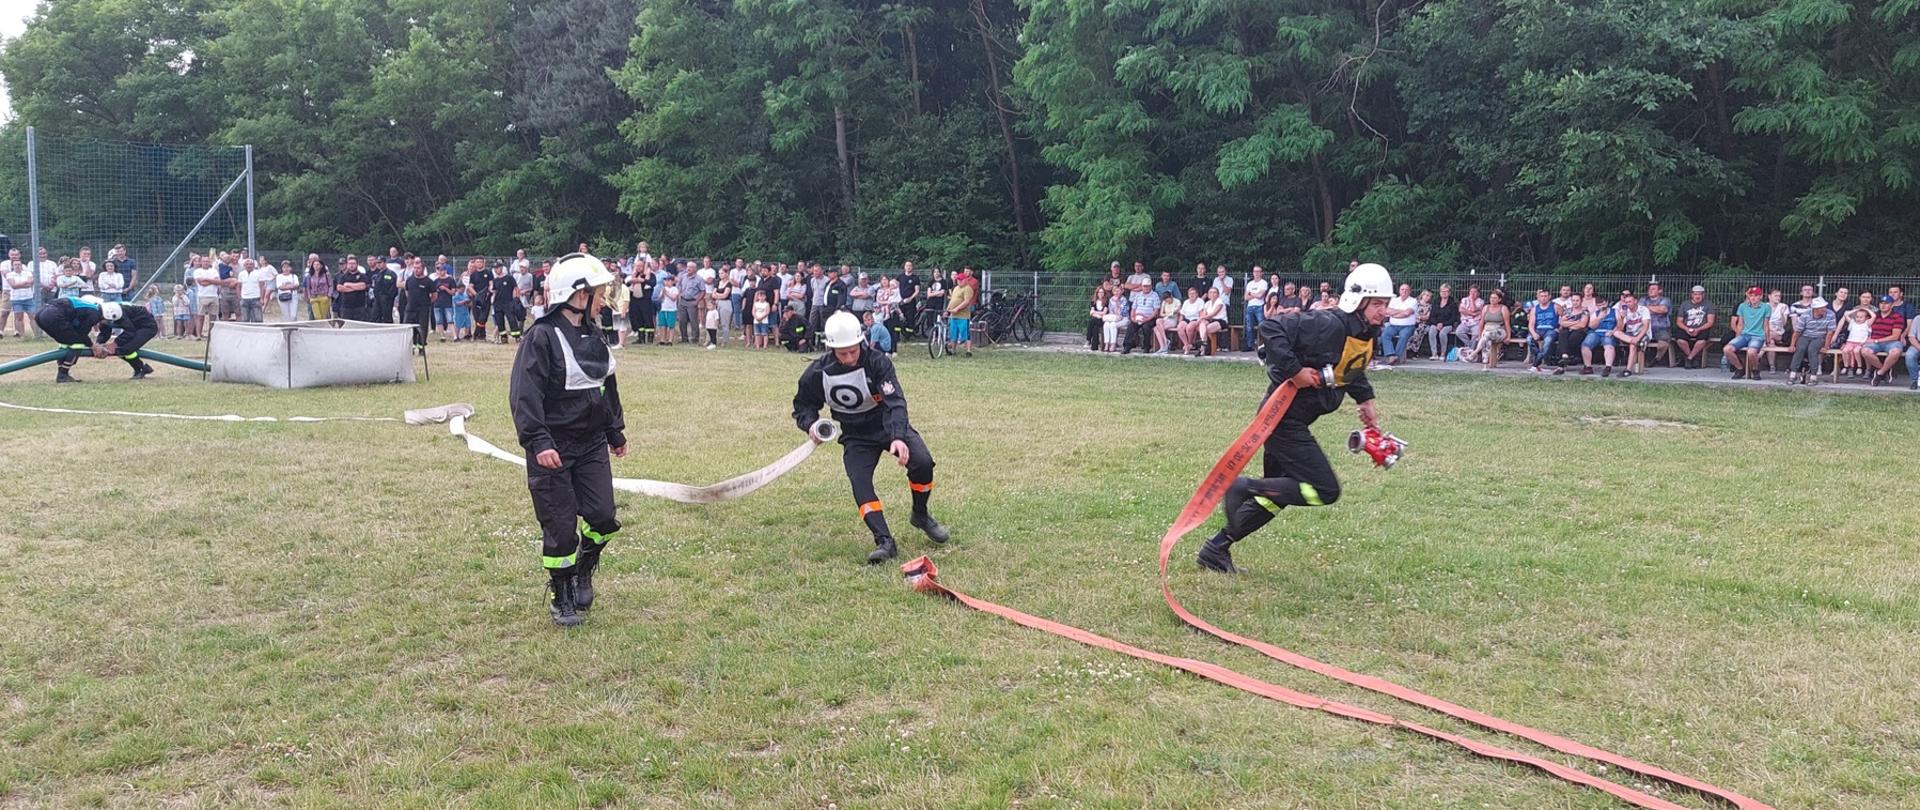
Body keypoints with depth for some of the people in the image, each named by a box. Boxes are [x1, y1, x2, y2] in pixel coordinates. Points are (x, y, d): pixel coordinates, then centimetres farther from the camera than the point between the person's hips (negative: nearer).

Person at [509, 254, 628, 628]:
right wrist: (538, 441, -28)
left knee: (602, 518, 0)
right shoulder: (541, 337, -14)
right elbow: (525, 394, -20)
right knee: (560, 526, 0)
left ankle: (582, 573, 29)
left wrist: (616, 432, 27)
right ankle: (561, 599, 19)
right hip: (553, 449, -6)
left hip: (591, 444, 6)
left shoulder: (592, 337, 10)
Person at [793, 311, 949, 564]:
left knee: (922, 462, -22)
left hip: (889, 425, -1)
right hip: (855, 436, 2)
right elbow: (803, 405, 2)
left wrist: (898, 437, -47)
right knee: (859, 482, -22)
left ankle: (921, 516, 6)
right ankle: (884, 541, -18)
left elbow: (895, 401, -32)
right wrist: (811, 424, -21)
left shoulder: (877, 362, -23)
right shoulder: (817, 373, -14)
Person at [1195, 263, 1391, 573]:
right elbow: (1271, 329, -27)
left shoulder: (1368, 335, 9)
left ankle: (1216, 548, 24)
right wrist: (1294, 370, -27)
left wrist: (1364, 398, 18)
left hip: (1294, 421, 10)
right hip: (1284, 416, -10)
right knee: (1326, 491, -11)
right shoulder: (1328, 324, -21)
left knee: (1277, 493, 17)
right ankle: (1245, 487, -6)